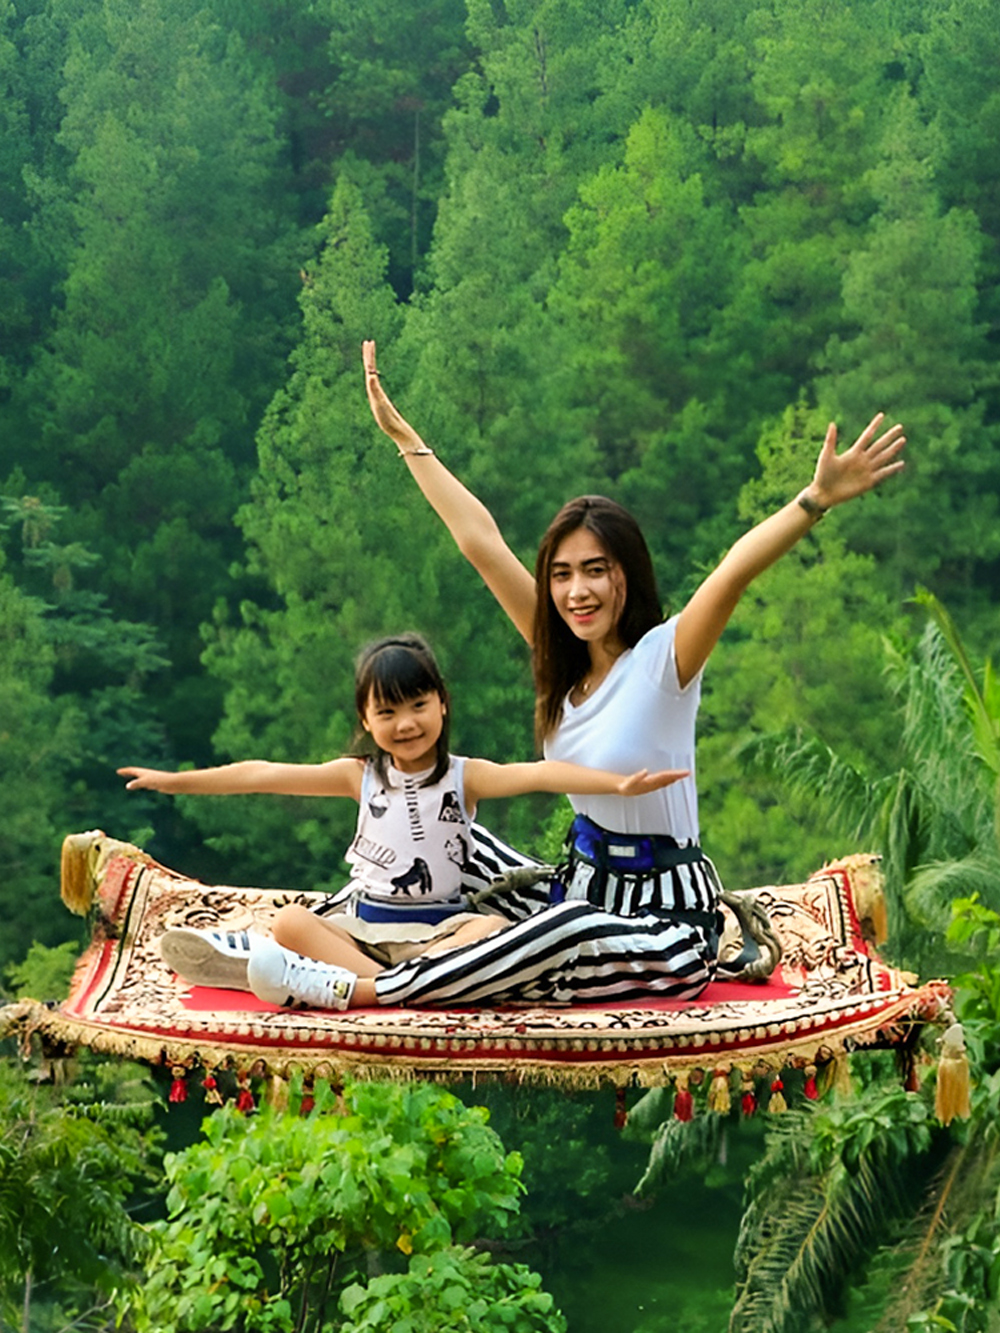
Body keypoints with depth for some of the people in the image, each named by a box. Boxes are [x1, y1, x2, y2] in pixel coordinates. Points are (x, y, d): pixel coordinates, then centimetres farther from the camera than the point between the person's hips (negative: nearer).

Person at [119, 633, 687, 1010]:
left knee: (492, 930, -34)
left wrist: (619, 784, -34)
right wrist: (173, 781, 7)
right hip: (363, 925, 3)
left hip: (439, 927, -2)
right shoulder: (361, 776, 7)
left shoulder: (464, 777, -2)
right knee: (292, 920, -22)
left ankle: (347, 987, -46)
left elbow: (539, 774, -19)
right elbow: (263, 775, 7)